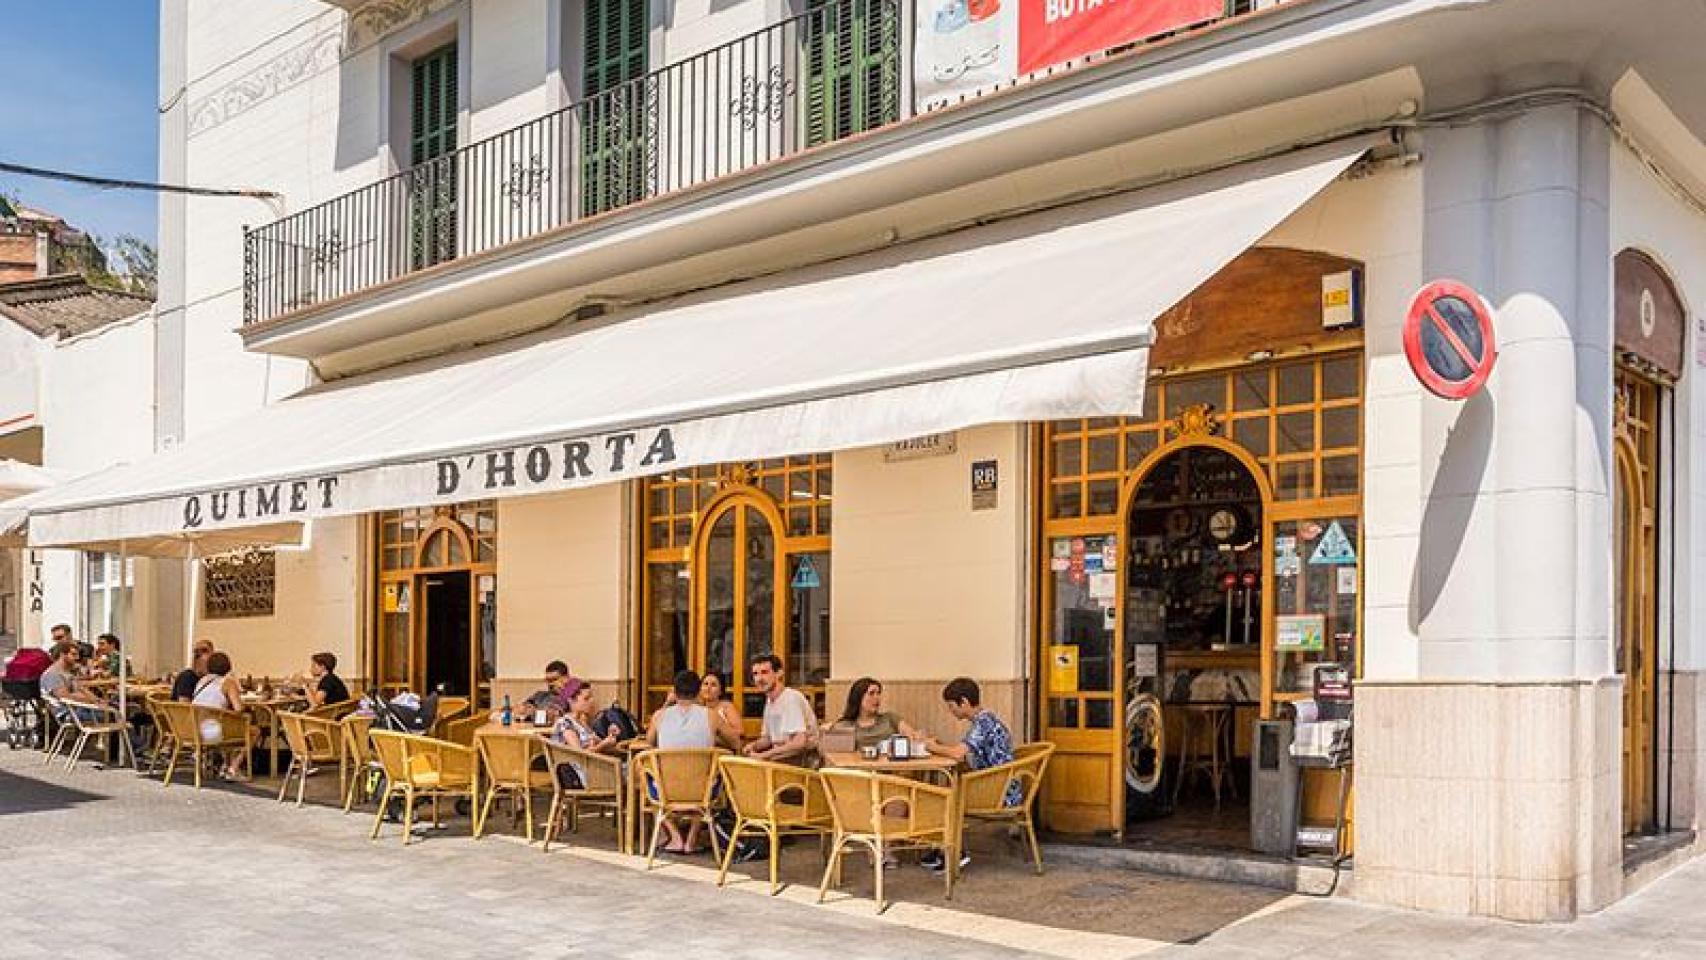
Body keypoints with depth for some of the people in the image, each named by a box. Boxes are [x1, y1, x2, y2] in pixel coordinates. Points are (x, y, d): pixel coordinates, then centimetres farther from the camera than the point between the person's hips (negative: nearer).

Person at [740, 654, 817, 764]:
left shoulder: (791, 698, -17)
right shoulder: (770, 701, 10)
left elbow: (799, 743, -25)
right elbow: (768, 738, 21)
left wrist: (764, 755, -22)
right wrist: (754, 745, -1)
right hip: (781, 756, 8)